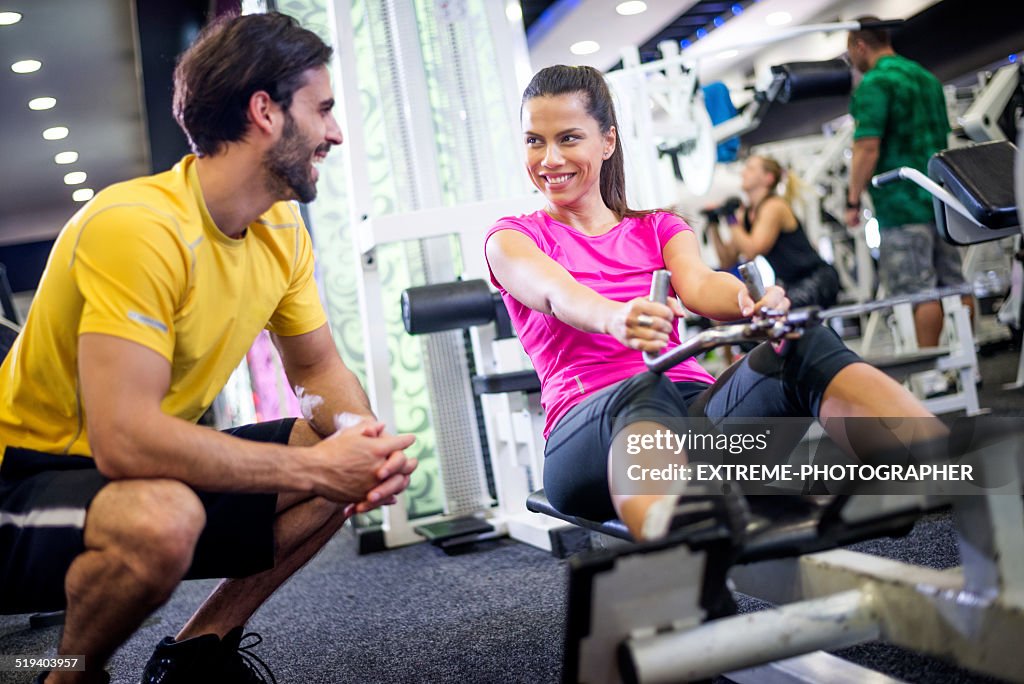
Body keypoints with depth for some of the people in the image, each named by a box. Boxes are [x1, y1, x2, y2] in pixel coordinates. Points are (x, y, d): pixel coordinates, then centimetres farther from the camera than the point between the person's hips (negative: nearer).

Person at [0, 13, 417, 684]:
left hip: (158, 471, 8)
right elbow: (123, 439, -34)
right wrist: (314, 468, -29)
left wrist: (363, 438, -16)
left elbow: (319, 368, 8)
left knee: (353, 463, -3)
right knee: (162, 519, -38)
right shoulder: (137, 225, -27)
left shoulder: (283, 233, -1)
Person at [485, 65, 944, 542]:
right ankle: (672, 536, -72)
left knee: (806, 347, -26)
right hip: (589, 426, -3)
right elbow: (556, 291, -11)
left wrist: (752, 302, -27)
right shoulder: (512, 238, 14)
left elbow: (698, 285, -1)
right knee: (645, 390, -39)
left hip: (698, 407, 3)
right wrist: (615, 317, -36)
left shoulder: (658, 229, 22)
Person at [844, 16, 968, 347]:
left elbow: (868, 148, -19)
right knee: (954, 283, 11)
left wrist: (853, 200, -13)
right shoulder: (927, 78, 18)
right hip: (940, 199, 8)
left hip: (902, 203, -8)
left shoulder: (873, 84, -11)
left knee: (919, 290, -6)